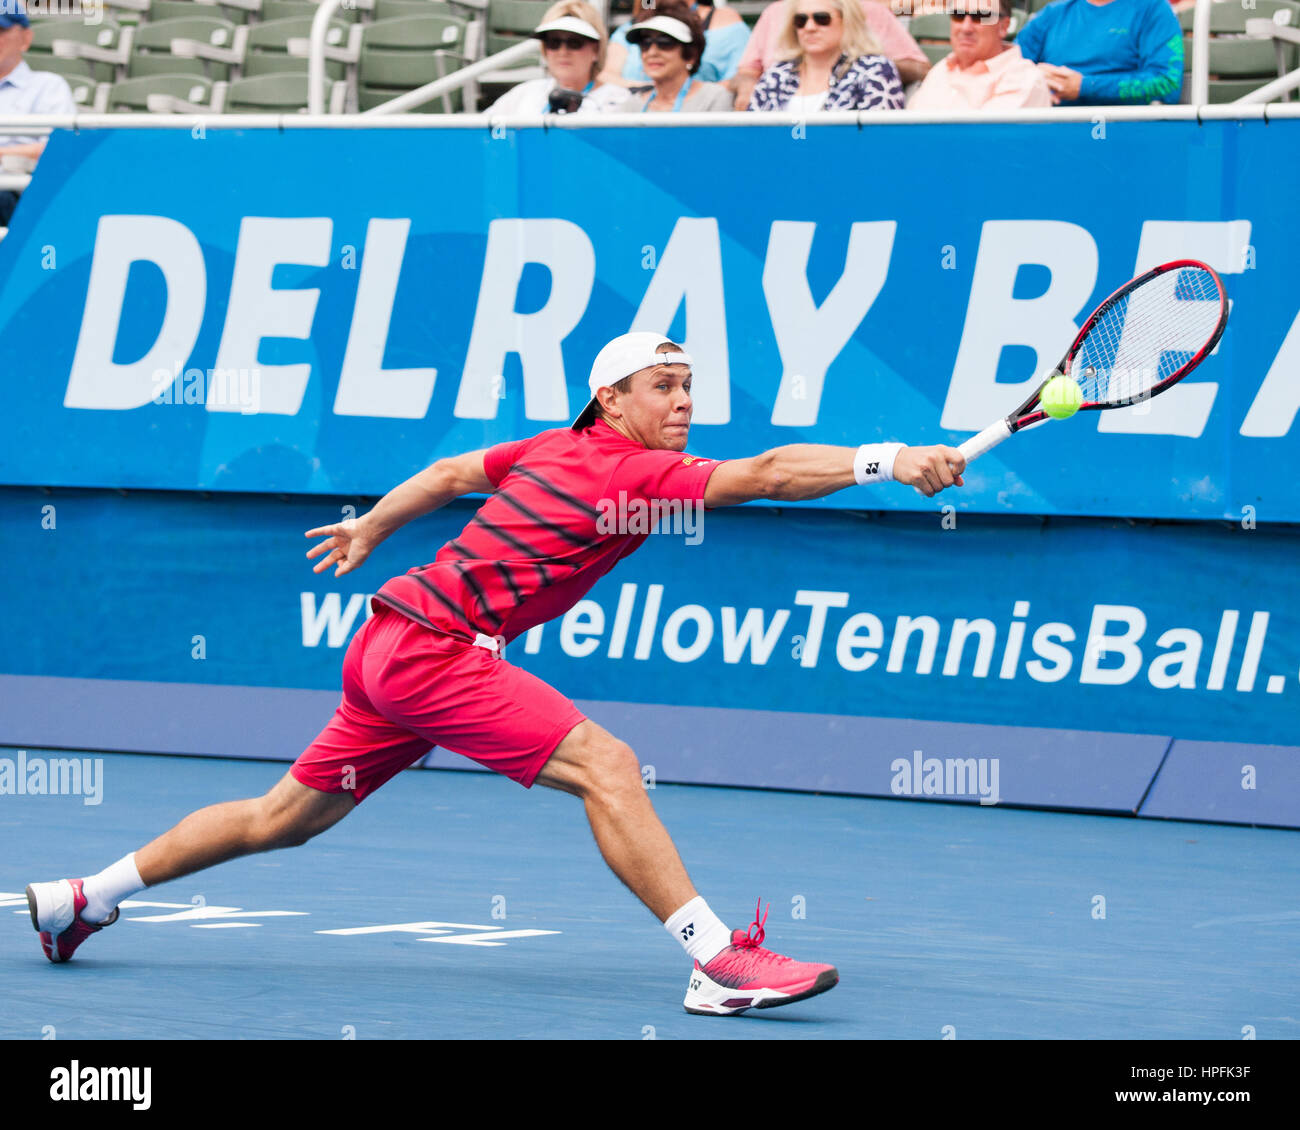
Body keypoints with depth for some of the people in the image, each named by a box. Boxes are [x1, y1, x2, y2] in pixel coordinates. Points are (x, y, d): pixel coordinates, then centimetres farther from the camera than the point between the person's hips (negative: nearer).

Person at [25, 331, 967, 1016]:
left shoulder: (559, 450, 12)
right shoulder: (642, 471, -14)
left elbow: (449, 473, 27)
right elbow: (768, 474, -26)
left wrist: (369, 529, 42)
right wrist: (887, 461, -32)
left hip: (394, 640, 10)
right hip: (434, 646, -10)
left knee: (290, 816, 21)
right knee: (604, 764, -20)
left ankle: (80, 899, 32)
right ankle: (719, 962, -28)